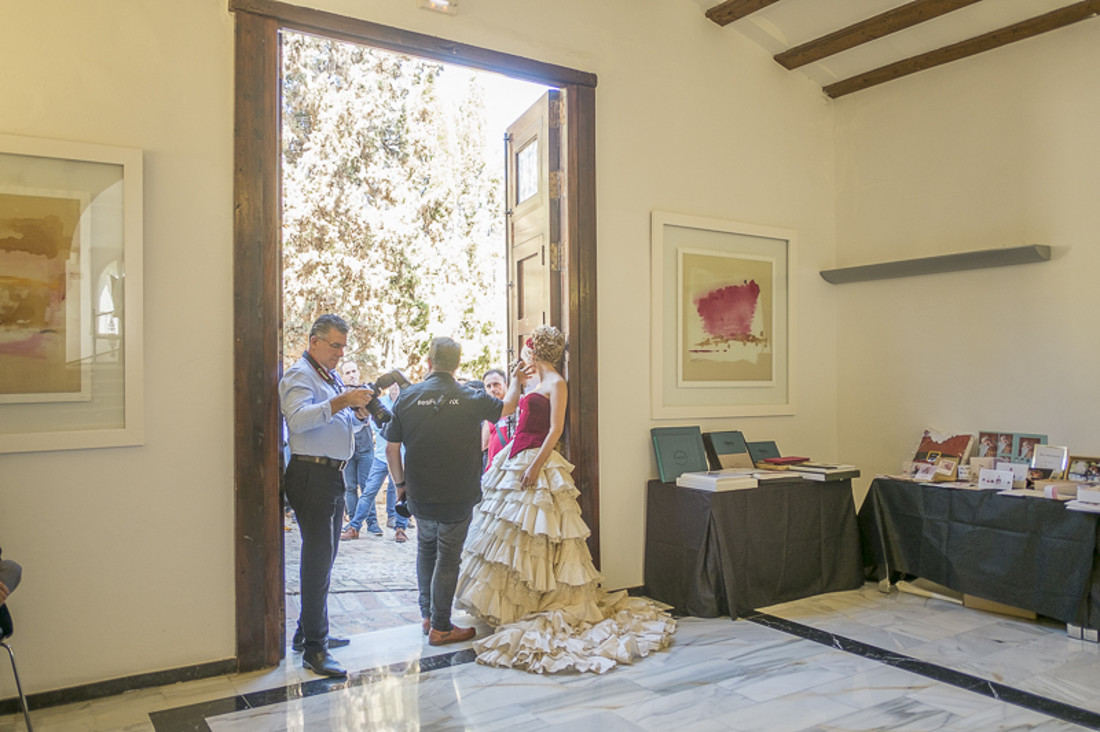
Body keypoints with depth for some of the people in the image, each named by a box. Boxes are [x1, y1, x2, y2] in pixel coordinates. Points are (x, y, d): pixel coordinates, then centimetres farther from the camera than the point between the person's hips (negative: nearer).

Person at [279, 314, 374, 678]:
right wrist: (340, 402, -33)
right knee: (318, 558, -9)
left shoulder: (332, 377, 20)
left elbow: (346, 425, 24)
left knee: (323, 558, 16)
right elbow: (298, 418, -27)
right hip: (311, 475, -10)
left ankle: (309, 631, 28)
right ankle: (314, 649, -4)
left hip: (333, 476, 10)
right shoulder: (299, 376, -9)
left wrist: (359, 411, 3)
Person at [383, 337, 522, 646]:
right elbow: (507, 408, 9)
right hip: (459, 498, -3)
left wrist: (399, 483, 13)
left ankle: (427, 616, 31)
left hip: (420, 496, 3)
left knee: (426, 550, 22)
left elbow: (391, 448, -1)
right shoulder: (472, 398, -10)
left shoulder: (407, 397, -5)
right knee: (448, 558, 7)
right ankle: (440, 627, 15)